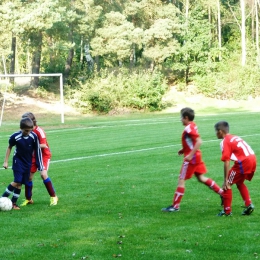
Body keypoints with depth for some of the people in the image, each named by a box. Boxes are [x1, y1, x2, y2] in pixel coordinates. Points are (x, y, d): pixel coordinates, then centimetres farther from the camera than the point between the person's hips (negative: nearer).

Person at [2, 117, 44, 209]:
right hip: (18, 161, -2)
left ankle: (13, 202, 14)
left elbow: (37, 150, -4)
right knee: (17, 181, -13)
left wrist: (39, 165, -2)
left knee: (20, 183, 4)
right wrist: (6, 161, 1)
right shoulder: (15, 137, -19)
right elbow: (9, 147, -1)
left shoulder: (33, 136, -15)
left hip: (28, 162, 2)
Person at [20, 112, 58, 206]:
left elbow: (44, 145, -27)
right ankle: (28, 199, 20)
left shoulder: (39, 131, -22)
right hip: (34, 156, 6)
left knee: (43, 174, -23)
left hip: (44, 155, -6)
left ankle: (53, 197, -10)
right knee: (29, 176, 3)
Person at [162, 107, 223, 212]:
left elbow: (199, 141, -28)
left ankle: (175, 206, -1)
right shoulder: (193, 126, 9)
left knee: (181, 180, -4)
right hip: (197, 156, 10)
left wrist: (190, 155, -29)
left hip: (191, 158, -10)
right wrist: (184, 149, 12)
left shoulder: (189, 129, -20)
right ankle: (222, 193, 19)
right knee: (201, 178, 18)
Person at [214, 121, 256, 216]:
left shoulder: (225, 142, -3)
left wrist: (226, 180, -11)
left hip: (243, 162, -8)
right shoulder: (235, 138, 22)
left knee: (227, 184, 6)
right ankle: (249, 205, 18)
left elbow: (226, 162, -10)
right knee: (239, 183, 28)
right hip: (253, 159, 8)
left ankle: (227, 211, 10)